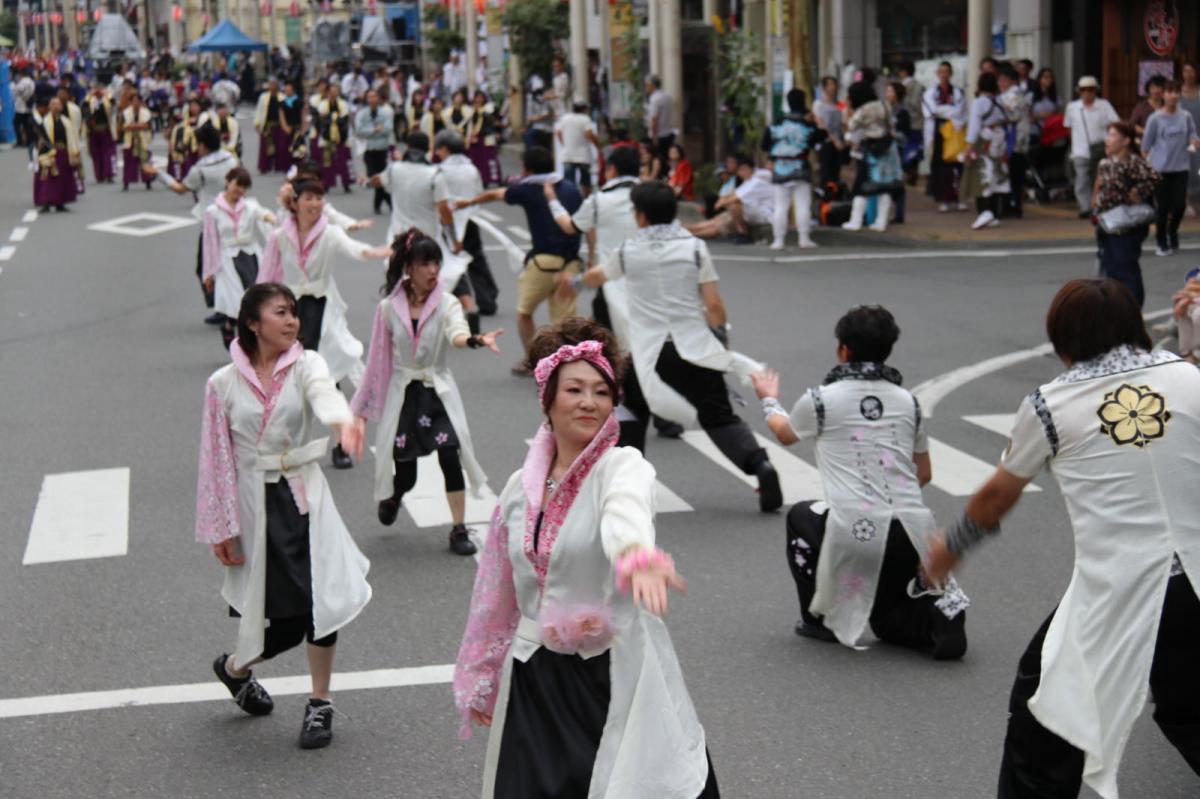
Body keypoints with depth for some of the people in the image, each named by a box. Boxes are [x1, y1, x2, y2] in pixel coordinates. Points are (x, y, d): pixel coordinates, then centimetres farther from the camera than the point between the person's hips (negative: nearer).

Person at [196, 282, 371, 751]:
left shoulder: (305, 366, -3)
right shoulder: (224, 384, -4)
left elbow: (323, 392, -28)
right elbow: (216, 459, 1)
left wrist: (343, 420, -52)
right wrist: (221, 529, 0)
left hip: (305, 496, 2)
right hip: (255, 501, -1)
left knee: (320, 598, -7)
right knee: (281, 615, 1)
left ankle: (319, 704, 13)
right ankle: (234, 667, 35)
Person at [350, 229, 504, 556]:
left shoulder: (446, 303, -6)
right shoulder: (389, 308, -2)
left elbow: (457, 333, -28)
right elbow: (380, 356, 6)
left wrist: (475, 340, -51)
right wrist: (364, 405, 10)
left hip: (438, 390, 0)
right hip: (401, 392, 1)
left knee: (450, 455, -18)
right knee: (405, 474, 3)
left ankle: (459, 530, -5)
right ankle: (392, 495, 42)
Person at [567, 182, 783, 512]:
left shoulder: (629, 251, 5)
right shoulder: (694, 247, 2)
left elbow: (599, 275, 28)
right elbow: (714, 305, -2)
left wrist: (574, 283, 49)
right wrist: (722, 340, 12)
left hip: (649, 352, 0)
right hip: (695, 348, 0)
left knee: (630, 413, 22)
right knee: (719, 417, 2)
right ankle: (760, 464, -20)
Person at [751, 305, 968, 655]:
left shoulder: (821, 399, 0)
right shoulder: (908, 402, 11)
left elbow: (785, 434, 23)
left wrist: (769, 400, 43)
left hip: (854, 534, -4)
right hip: (911, 534, 4)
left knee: (800, 515, 29)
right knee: (890, 620, 26)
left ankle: (821, 619, 27)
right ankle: (939, 617, -6)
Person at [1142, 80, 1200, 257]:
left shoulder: (1186, 117, 5)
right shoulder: (1155, 119, -3)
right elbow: (1146, 145, 1)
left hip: (1180, 168, 3)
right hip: (1160, 169, -2)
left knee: (1180, 204, -4)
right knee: (1163, 207, 0)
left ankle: (1172, 232, 26)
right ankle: (1162, 243, 16)